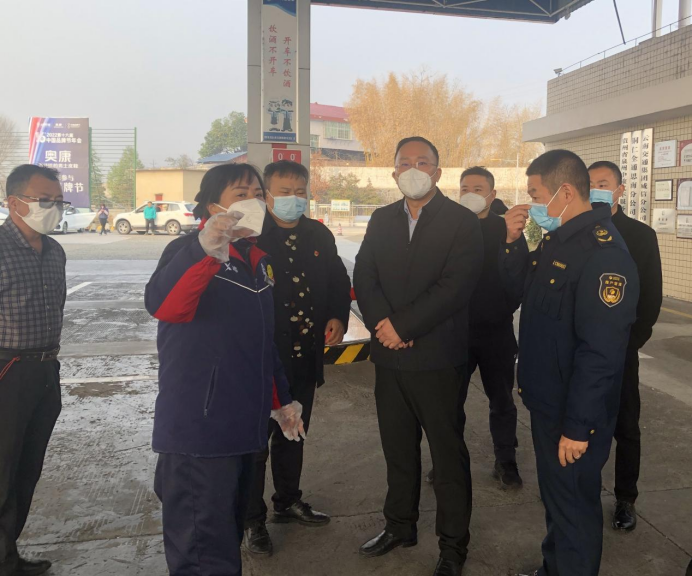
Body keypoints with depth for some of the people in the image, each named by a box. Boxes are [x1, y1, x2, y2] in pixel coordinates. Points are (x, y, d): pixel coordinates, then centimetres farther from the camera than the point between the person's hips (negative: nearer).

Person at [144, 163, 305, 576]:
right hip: (199, 428, -8)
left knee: (230, 537, 21)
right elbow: (162, 305, -33)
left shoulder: (259, 258, 13)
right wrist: (206, 249, -49)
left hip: (245, 425, 8)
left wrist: (282, 400, 23)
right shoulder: (190, 251, -11)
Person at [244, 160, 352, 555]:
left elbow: (339, 279, 15)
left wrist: (338, 316, -1)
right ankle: (253, 519, 23)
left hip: (306, 358, 6)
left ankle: (289, 501, 41)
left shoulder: (319, 235, 7)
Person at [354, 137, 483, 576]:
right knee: (398, 449, 18)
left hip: (439, 358, -5)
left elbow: (454, 288, -16)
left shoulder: (462, 222, -6)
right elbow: (364, 277, 3)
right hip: (390, 357, 5)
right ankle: (400, 526, 36)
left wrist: (402, 326, -17)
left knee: (449, 453, 8)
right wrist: (382, 324, -14)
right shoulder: (382, 220, 10)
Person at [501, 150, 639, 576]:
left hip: (573, 415, -9)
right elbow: (519, 289, 17)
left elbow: (602, 350, -26)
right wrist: (514, 242, 0)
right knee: (555, 497, 25)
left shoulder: (603, 251, -24)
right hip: (547, 402, 9)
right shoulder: (557, 240, 7)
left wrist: (579, 426, -23)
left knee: (574, 508, 9)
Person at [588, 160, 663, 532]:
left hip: (620, 350, -1)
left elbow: (651, 297, 0)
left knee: (626, 428, 9)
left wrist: (630, 341, -6)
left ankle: (625, 499, 23)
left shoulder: (641, 235, 1)